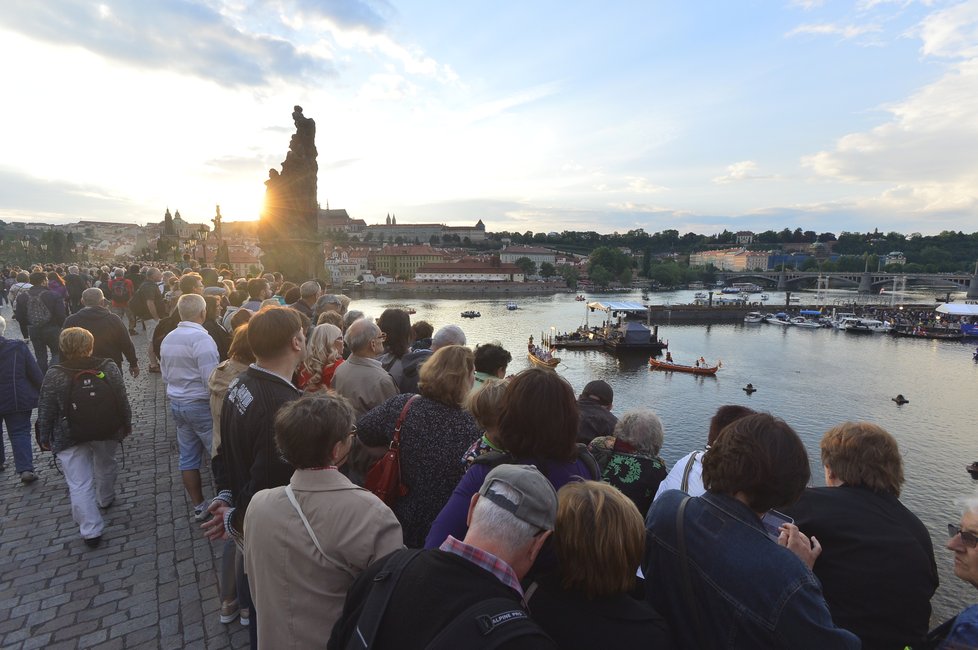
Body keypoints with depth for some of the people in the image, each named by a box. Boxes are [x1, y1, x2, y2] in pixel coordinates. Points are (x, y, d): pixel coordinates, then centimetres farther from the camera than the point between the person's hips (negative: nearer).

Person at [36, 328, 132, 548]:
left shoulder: (54, 377, -12)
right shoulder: (109, 368, -9)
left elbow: (46, 412, -5)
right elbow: (123, 400, -1)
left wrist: (44, 438, 9)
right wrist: (127, 424, 13)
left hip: (70, 439, -2)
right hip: (108, 432, 2)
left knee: (79, 484, 3)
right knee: (105, 467, 27)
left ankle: (91, 532, 2)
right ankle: (105, 499, 50)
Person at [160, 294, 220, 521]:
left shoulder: (168, 339, 7)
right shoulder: (202, 339, -19)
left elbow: (165, 376, 16)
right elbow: (211, 381, -22)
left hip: (176, 404, 8)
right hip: (201, 405, -8)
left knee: (188, 456, 13)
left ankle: (198, 506, 24)